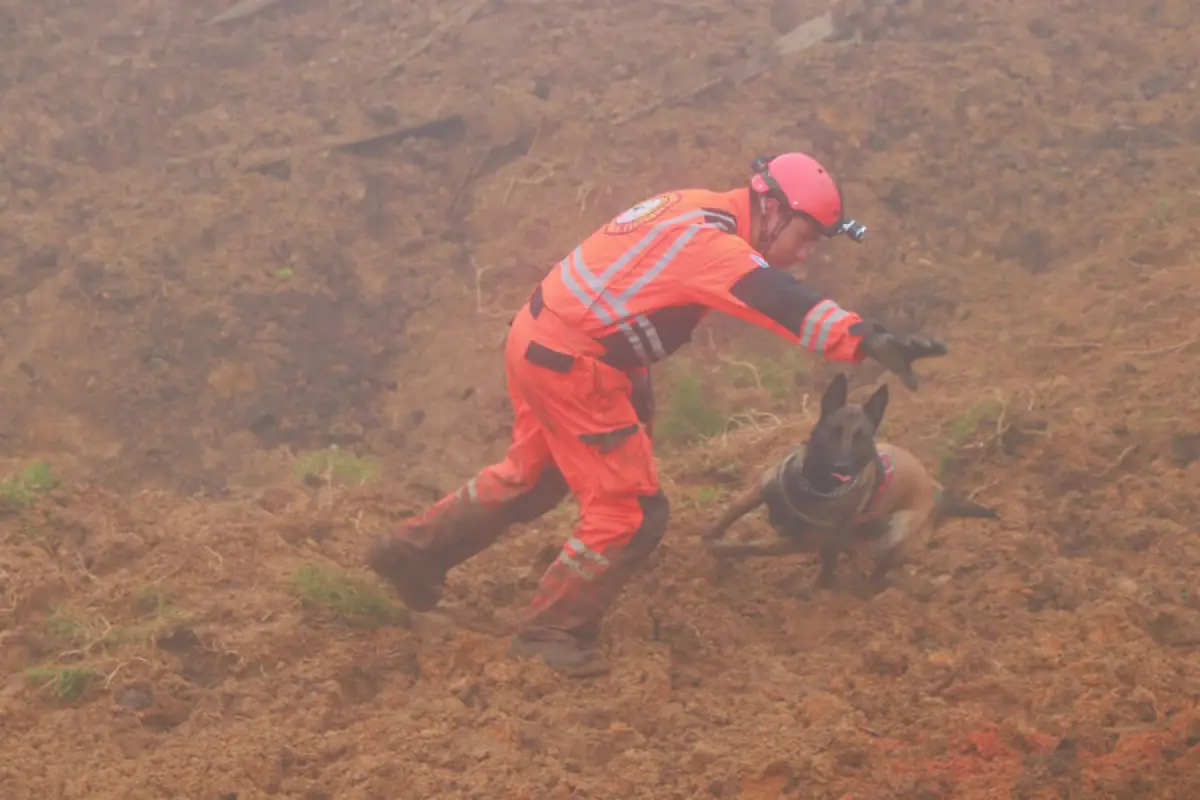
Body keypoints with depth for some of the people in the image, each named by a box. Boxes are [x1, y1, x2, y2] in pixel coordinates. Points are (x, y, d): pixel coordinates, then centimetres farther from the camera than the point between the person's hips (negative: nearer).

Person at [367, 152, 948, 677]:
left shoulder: (696, 210, 9)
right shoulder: (709, 243, -21)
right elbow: (780, 303, -37)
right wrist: (870, 342, -47)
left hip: (538, 339, 10)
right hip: (571, 366, -10)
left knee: (530, 477, 28)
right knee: (631, 511, -4)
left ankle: (413, 552, 38)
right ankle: (550, 635, 7)